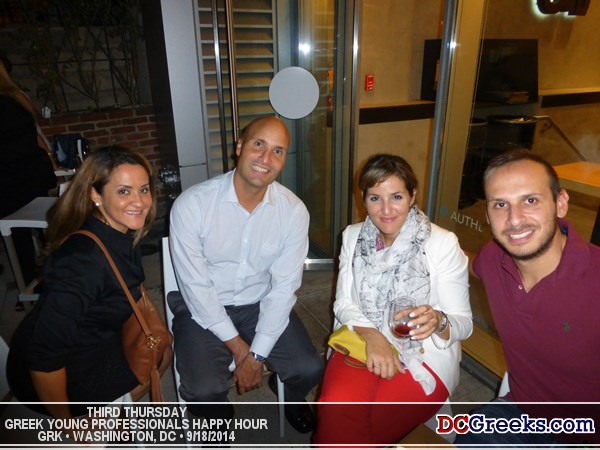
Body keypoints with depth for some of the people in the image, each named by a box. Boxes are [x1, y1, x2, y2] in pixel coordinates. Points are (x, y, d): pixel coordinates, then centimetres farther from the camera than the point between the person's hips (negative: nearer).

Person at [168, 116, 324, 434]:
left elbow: (283, 287, -10)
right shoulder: (191, 204, -19)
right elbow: (196, 286, -16)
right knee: (203, 391, -20)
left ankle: (291, 396, 28)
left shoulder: (294, 211, -12)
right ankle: (220, 421, 20)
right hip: (204, 309, -1)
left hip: (262, 305, 2)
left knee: (309, 369, -12)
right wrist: (239, 348, -15)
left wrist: (257, 356, -14)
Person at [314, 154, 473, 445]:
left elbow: (463, 323, -6)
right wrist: (372, 334, -16)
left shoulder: (443, 244, -7)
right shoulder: (353, 237, 5)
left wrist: (438, 322, -29)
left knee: (343, 432, -23)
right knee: (335, 413, -28)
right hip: (361, 343, 3)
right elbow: (343, 303, 3)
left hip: (423, 356, -2)